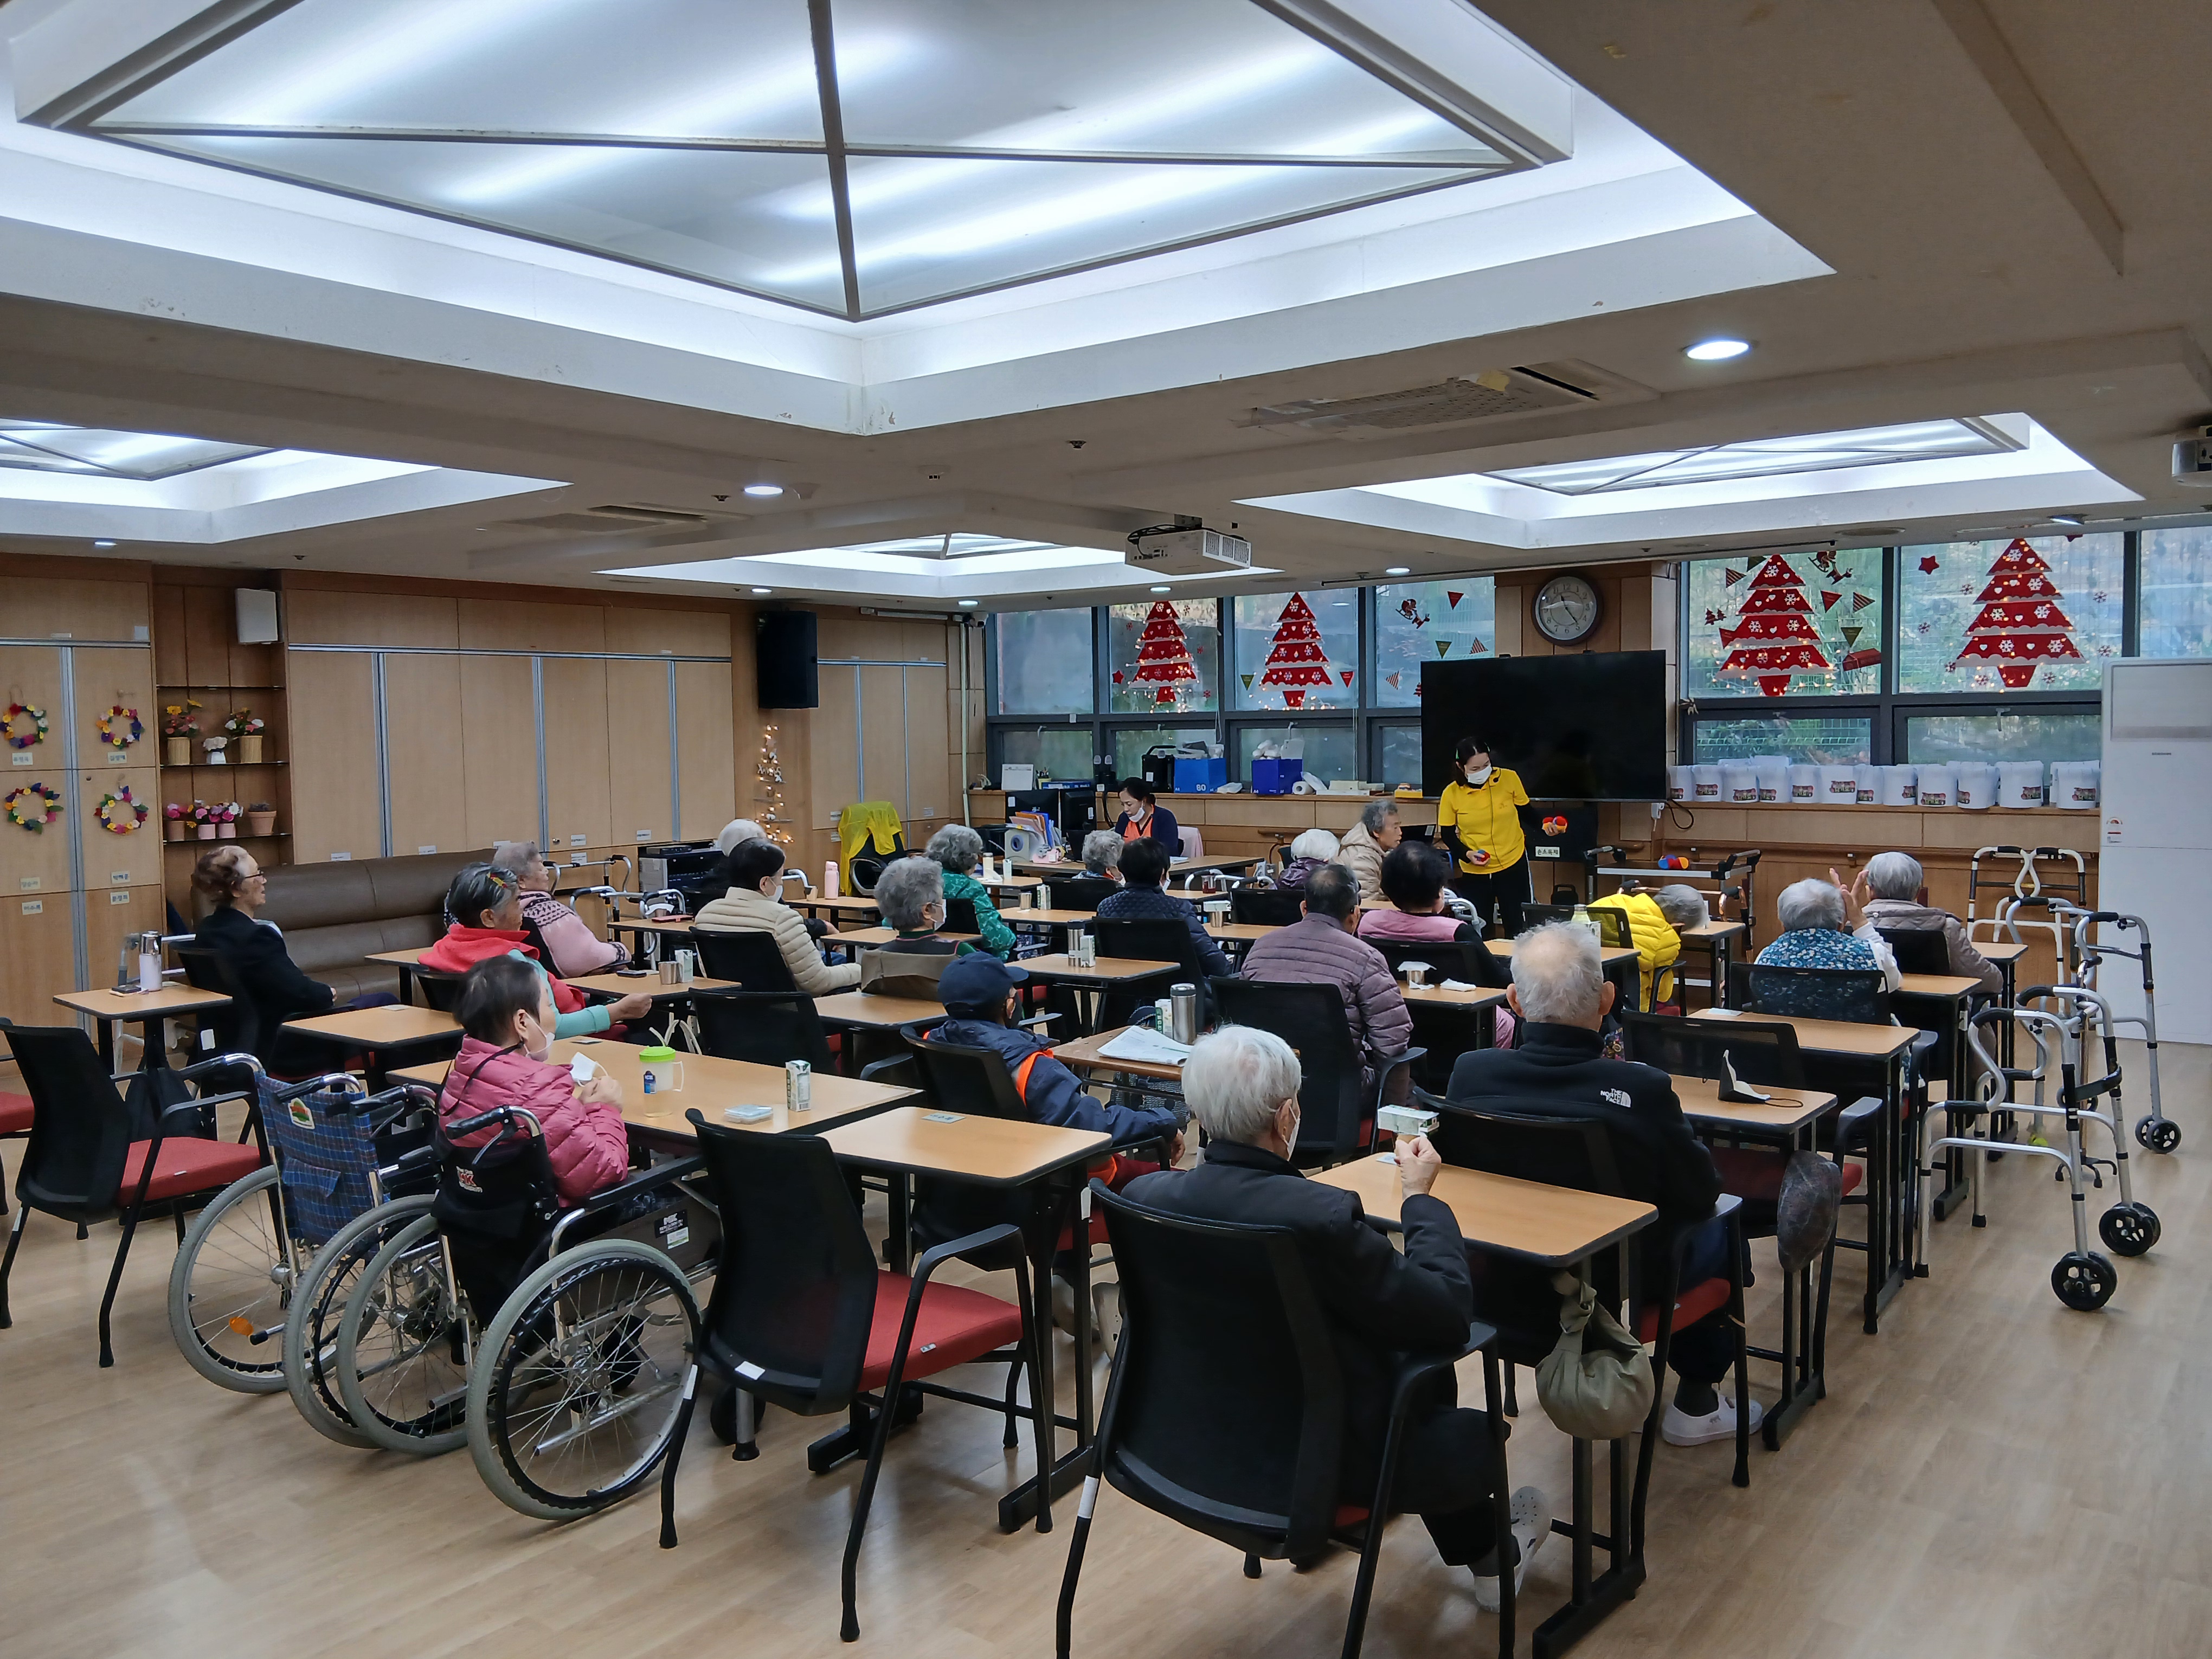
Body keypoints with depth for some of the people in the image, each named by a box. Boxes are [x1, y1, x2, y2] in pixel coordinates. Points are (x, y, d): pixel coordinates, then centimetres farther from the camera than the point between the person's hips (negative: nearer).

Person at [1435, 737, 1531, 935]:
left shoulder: (1508, 778, -10)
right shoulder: (1452, 794, -10)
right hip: (1474, 872, 0)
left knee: (1517, 929, 8)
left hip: (1513, 864, 0)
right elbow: (1448, 835, 1)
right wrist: (1467, 854, -16)